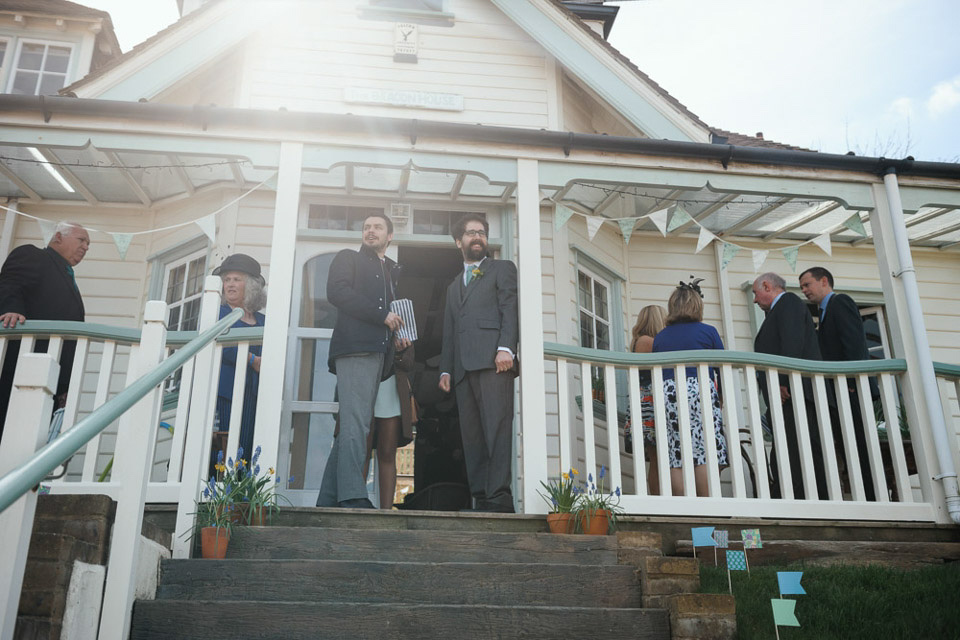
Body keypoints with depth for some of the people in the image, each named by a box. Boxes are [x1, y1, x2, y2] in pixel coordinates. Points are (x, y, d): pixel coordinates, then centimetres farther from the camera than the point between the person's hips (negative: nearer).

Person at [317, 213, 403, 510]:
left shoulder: (391, 272, 32)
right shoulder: (348, 258, 14)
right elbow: (336, 291, -5)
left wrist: (398, 330, 10)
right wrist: (382, 316, -8)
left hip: (378, 353, 6)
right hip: (355, 348, -6)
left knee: (352, 426, 0)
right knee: (355, 423, -18)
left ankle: (328, 500, 0)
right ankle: (353, 496, -23)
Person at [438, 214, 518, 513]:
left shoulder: (502, 269, 16)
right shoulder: (454, 286, 33)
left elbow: (510, 309, 1)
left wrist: (506, 347, -15)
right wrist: (445, 368, 15)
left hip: (492, 359, -6)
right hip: (463, 367, 6)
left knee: (497, 428, -15)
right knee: (471, 435, -2)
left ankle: (500, 497, -20)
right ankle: (481, 499, -3)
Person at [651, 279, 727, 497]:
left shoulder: (660, 337, 14)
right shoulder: (708, 332, 6)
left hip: (668, 393, 3)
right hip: (701, 391, -3)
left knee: (676, 457, 1)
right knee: (705, 454, -5)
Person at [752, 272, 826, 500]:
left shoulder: (788, 301, 3)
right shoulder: (779, 310, 31)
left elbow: (793, 342, -14)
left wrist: (784, 381, -21)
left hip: (793, 393, -10)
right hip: (788, 397, 10)